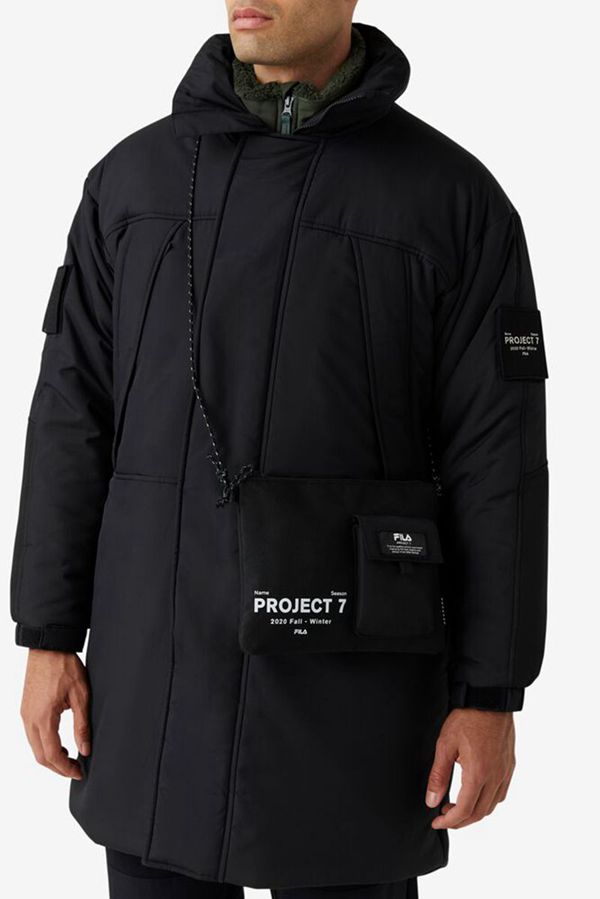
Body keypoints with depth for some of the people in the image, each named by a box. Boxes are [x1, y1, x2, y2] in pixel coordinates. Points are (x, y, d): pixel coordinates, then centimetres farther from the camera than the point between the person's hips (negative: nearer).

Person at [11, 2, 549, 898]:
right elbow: (75, 421, 5)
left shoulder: (455, 197, -4)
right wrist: (49, 639, 1)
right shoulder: (135, 178, 4)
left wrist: (492, 695, -8)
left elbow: (497, 461, -6)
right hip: (164, 666, 3)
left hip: (351, 669, -2)